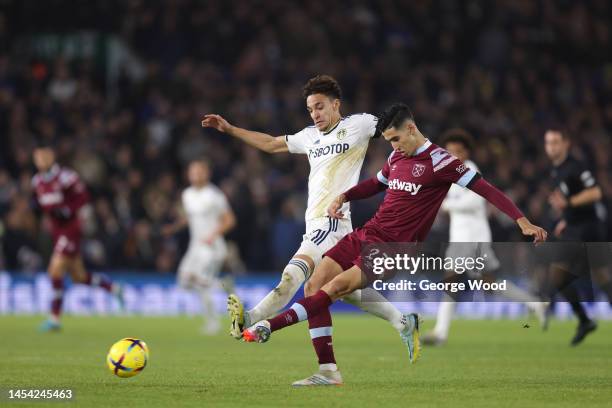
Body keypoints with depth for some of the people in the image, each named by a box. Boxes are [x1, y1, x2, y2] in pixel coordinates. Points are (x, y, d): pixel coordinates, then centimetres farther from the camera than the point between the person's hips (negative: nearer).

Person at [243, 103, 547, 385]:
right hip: (366, 234, 8)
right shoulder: (397, 157, 12)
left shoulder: (438, 161, -11)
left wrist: (522, 221, -22)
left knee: (334, 288, -22)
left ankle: (268, 327, -17)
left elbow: (484, 188, -14)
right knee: (314, 286, -4)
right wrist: (344, 197, 12)